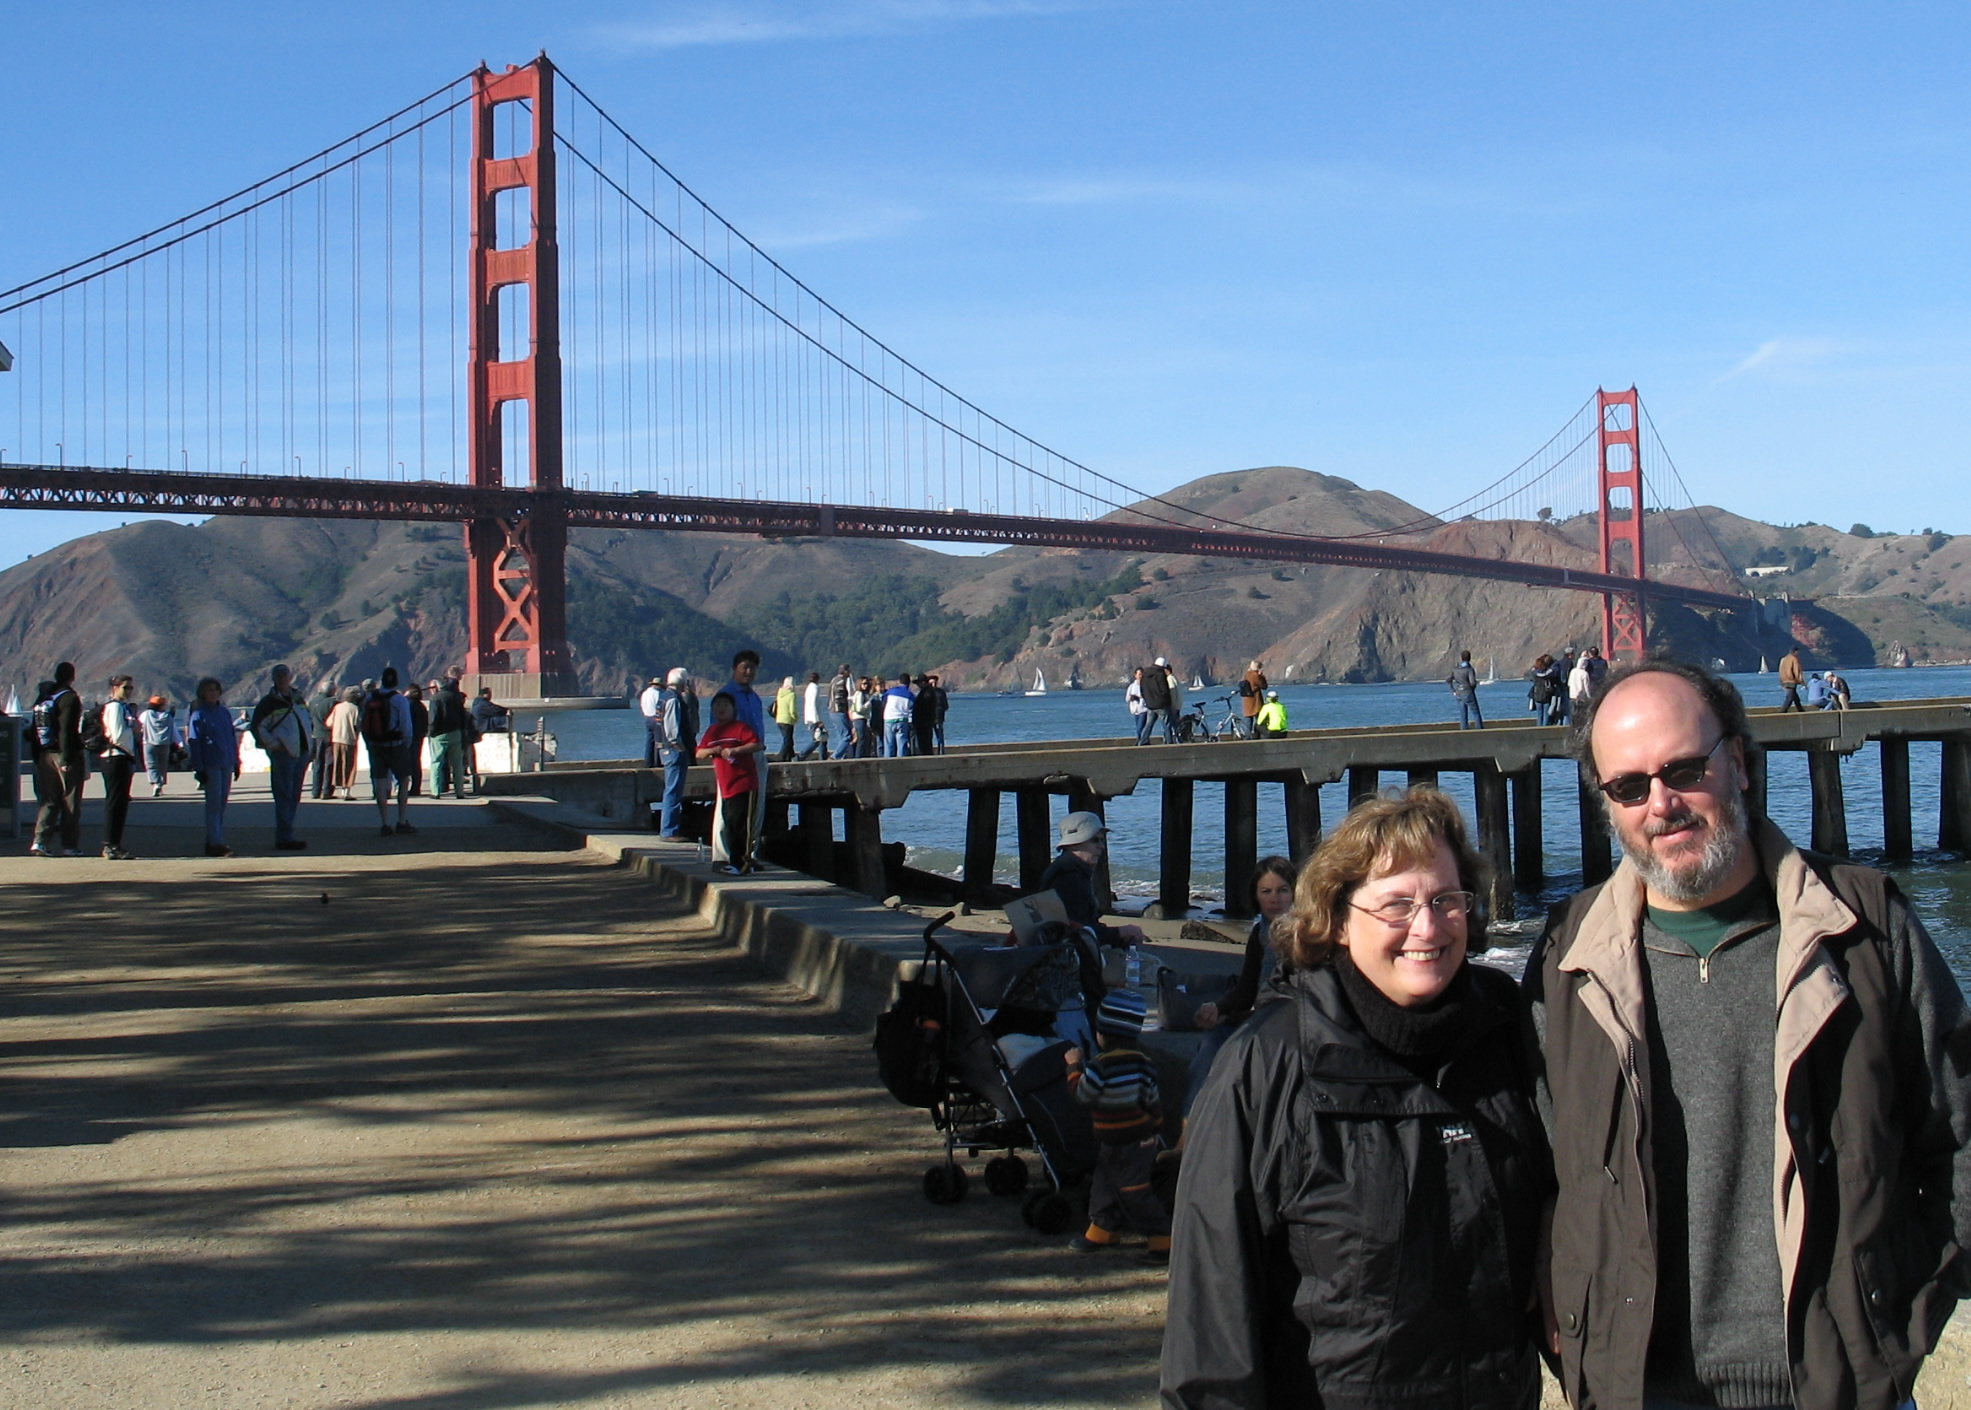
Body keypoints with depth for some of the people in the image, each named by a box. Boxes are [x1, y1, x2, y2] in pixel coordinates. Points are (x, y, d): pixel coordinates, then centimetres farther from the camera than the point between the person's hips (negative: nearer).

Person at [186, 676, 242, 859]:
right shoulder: (198, 715, -3)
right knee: (214, 804, -8)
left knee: (222, 804, 8)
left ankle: (215, 841, 15)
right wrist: (199, 768, -11)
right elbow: (193, 743, -6)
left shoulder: (224, 712, 14)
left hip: (226, 765, 6)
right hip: (210, 766, -6)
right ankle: (215, 843, -9)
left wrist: (236, 762, 15)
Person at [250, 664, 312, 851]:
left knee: (294, 797, 10)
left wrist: (310, 742, 15)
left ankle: (284, 835, 17)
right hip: (283, 754, -7)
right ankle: (284, 837, -8)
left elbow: (308, 721, 29)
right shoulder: (268, 702, -4)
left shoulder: (298, 699, 16)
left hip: (302, 752, 7)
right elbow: (256, 727, -8)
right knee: (284, 796, -8)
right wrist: (274, 745, -13)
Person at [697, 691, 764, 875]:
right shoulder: (711, 731, 17)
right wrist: (711, 751, -3)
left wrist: (734, 750, -21)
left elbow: (757, 745, -15)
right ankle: (734, 861, 20)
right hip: (725, 787, 8)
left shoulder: (740, 727, -5)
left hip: (743, 783, -8)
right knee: (729, 825, 12)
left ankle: (739, 863, -8)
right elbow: (699, 752, 18)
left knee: (738, 823, -10)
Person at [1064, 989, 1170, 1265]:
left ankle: (1162, 1241, -6)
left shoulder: (1100, 1066, -23)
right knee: (1105, 1183, 22)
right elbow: (1153, 1099, 7)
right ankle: (1101, 1231, 37)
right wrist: (1155, 1130, 18)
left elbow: (1081, 1093, -11)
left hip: (1121, 1145, -9)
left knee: (1135, 1192, -5)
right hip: (1143, 1137, 9)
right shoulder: (1141, 1062, 0)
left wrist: (1074, 1065, 2)